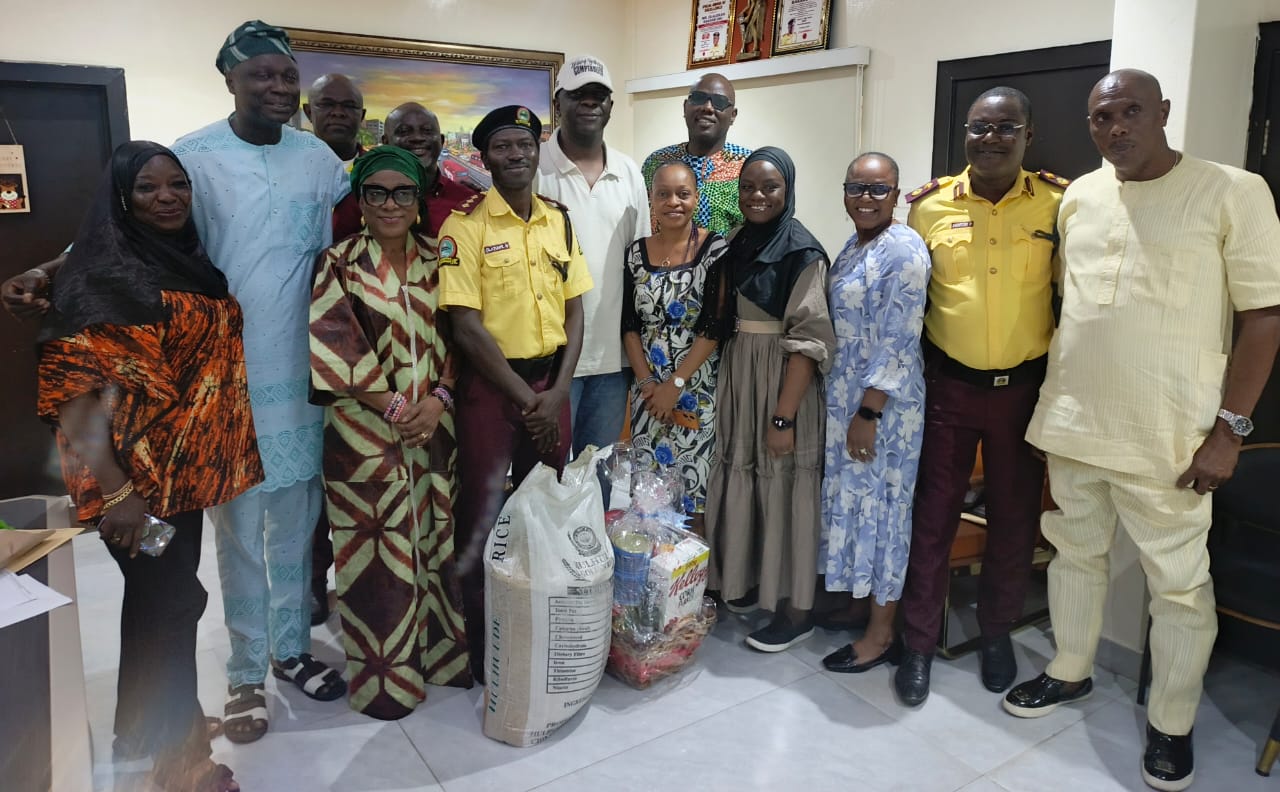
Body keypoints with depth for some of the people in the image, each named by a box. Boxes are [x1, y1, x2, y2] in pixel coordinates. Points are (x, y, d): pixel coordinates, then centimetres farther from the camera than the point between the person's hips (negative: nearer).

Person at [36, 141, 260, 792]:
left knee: (157, 597, 18)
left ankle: (147, 737, 37)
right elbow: (70, 387, -19)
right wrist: (114, 491, -24)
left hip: (185, 467, 8)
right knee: (173, 599, -1)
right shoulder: (105, 276, -13)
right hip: (133, 474, -8)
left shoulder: (194, 263, 10)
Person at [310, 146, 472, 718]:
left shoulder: (435, 260, 8)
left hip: (434, 430, 4)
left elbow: (453, 336, 7)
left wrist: (438, 397, -9)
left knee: (435, 542, 12)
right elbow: (334, 349, -10)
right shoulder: (339, 264, -4)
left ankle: (440, 650, 31)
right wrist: (394, 405, -13)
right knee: (377, 555, 3)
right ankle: (384, 677, 20)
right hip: (366, 432, -3)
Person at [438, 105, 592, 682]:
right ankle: (480, 648, 22)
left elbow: (574, 310, 7)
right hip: (489, 384, -4)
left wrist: (557, 392, -5)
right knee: (482, 515, 4)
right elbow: (466, 326, -14)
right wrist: (525, 398, -13)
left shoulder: (559, 220, 7)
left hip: (551, 381, 5)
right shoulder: (465, 224, -9)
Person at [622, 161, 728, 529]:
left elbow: (715, 327, -11)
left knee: (694, 483, 0)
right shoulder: (636, 252, 6)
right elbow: (629, 325, 6)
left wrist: (675, 384, -13)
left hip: (696, 389, -4)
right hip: (648, 388, 4)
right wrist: (646, 382, -5)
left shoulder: (715, 250, -6)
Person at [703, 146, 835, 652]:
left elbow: (808, 342, -17)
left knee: (784, 489, 1)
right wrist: (724, 390, 11)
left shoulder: (803, 255, -12)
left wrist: (784, 417, -20)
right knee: (742, 485, 14)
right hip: (736, 378, 7)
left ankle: (795, 608, 15)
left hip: (781, 383, -7)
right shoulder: (736, 247, 10)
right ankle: (747, 580, 32)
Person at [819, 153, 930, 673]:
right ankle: (858, 597, 32)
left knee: (880, 502, 1)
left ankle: (881, 635, 15)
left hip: (882, 402, -8)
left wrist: (869, 413, -20)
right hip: (846, 396, 8)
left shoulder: (904, 250, -16)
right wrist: (849, 408, 15)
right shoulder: (854, 247, 12)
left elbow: (898, 343, -20)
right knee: (853, 497, 16)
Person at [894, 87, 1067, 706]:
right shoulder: (931, 206, -1)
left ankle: (997, 632, 35)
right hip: (947, 386, 0)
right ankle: (919, 643, 22)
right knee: (932, 515, 6)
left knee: (1015, 518, 13)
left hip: (1024, 388, 1)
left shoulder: (1059, 204, -3)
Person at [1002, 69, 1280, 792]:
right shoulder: (1078, 197, 7)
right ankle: (1071, 673, 39)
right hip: (1072, 424, 5)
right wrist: (1055, 399, 11)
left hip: (1169, 440, -4)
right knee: (1076, 553, 19)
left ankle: (1172, 724, 27)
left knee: (1181, 585, 7)